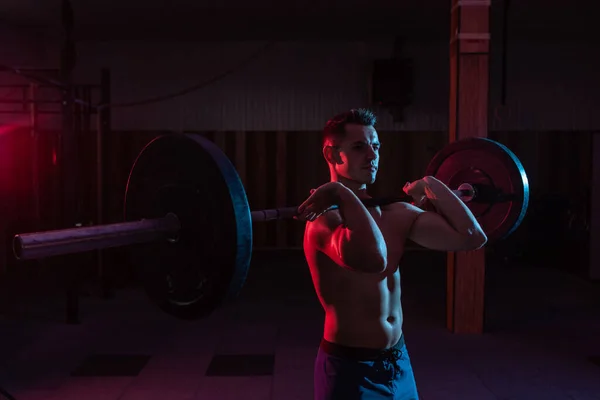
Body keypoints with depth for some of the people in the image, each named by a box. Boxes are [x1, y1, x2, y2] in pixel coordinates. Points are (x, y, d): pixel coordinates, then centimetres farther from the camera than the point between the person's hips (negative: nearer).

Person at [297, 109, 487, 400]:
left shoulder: (397, 213, 4)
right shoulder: (325, 217, -20)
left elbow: (472, 237, -3)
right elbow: (373, 259, -41)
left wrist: (430, 185, 4)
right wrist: (341, 194, -32)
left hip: (399, 362, 8)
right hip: (349, 368, -8)